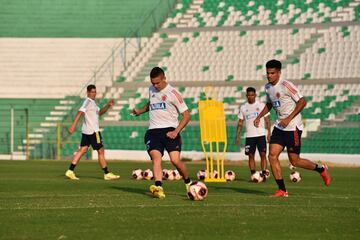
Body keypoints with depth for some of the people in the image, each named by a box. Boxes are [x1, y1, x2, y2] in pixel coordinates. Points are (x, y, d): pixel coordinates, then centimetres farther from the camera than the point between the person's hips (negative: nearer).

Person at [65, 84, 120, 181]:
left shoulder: (92, 102, 16)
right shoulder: (88, 102, -14)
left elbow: (99, 112, 23)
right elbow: (80, 112, -24)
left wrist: (108, 105, 9)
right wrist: (74, 125, -33)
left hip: (86, 131, 9)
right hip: (93, 131, -9)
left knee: (82, 150, 6)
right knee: (101, 151, -1)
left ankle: (70, 171, 1)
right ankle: (107, 174, 5)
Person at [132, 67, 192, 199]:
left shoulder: (173, 93, -2)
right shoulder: (151, 90, 15)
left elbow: (186, 115, 0)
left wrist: (176, 131, -11)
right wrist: (140, 110, 21)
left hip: (169, 130, -4)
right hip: (153, 131, 4)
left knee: (175, 160, -18)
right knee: (156, 157, -21)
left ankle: (188, 183, 9)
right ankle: (159, 188, -37)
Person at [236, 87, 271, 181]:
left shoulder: (261, 105, 2)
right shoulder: (243, 107, 8)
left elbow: (267, 120, 3)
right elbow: (240, 122, 11)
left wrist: (269, 133, -6)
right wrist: (237, 136, 4)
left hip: (261, 134, -2)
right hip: (249, 136, 2)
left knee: (263, 154, -9)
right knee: (251, 155, 1)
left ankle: (264, 174, -10)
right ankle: (253, 175, 5)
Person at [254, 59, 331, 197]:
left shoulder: (286, 85, -16)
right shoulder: (268, 87, 9)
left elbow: (302, 102, -16)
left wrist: (288, 119, -21)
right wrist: (259, 117, 11)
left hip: (293, 127, -7)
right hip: (279, 127, 7)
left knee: (294, 161, -3)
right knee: (272, 155, -6)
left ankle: (321, 169, 23)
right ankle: (282, 190, -1)